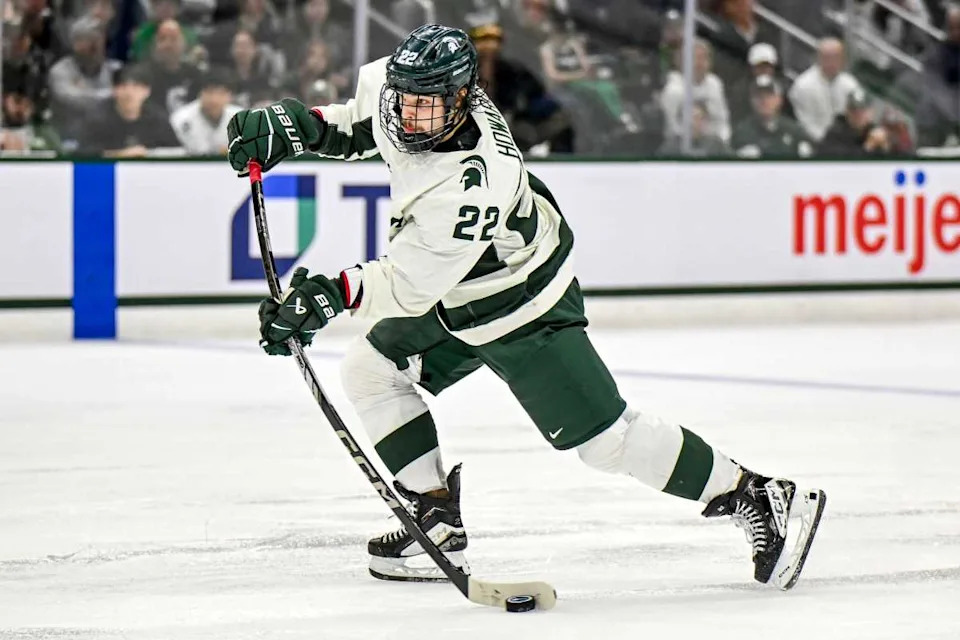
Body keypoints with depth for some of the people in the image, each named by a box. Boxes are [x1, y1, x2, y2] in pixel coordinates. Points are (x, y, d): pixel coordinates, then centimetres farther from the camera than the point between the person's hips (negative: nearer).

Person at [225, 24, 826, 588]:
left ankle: (761, 498, 3)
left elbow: (406, 287, -34)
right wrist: (293, 125, -2)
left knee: (604, 436, -7)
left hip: (520, 308, -9)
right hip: (456, 296, 9)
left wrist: (335, 296, -47)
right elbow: (365, 115, 9)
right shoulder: (405, 84, -17)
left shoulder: (466, 188, -39)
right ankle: (439, 523, 13)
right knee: (370, 372, 5)